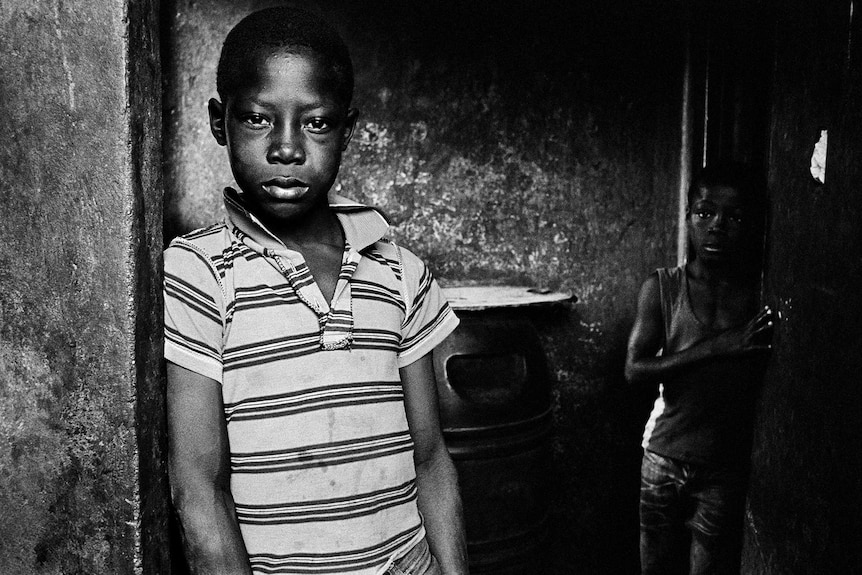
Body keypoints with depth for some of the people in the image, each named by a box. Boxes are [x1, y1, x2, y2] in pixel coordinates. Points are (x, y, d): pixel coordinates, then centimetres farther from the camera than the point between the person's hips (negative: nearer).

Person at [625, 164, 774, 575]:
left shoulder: (763, 296, -6)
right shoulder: (661, 287, -4)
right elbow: (635, 370, -13)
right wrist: (719, 346, -21)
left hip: (727, 468, -1)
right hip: (664, 459, 1)